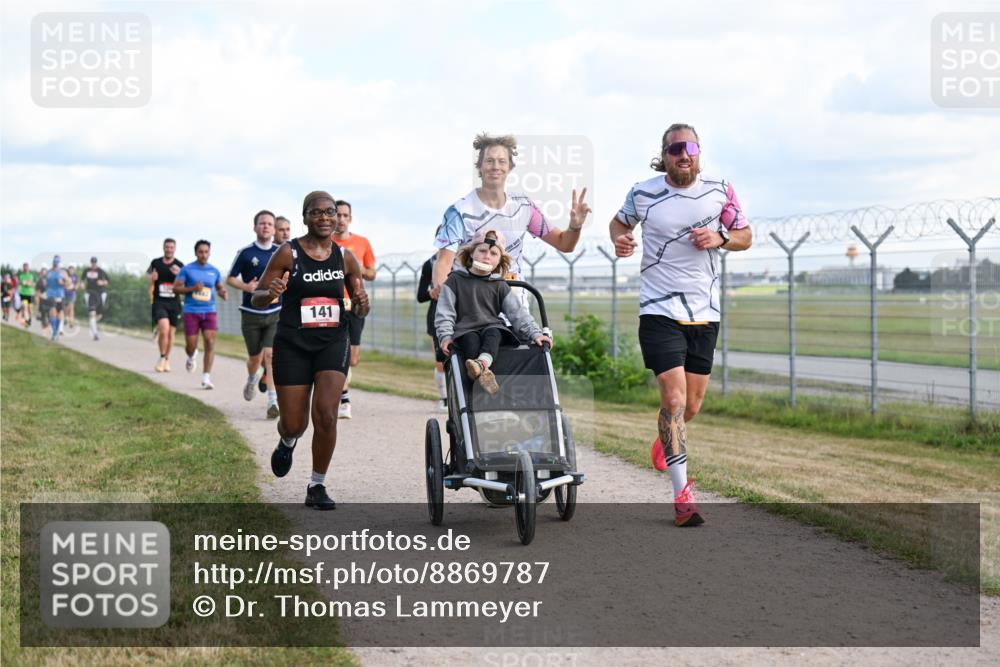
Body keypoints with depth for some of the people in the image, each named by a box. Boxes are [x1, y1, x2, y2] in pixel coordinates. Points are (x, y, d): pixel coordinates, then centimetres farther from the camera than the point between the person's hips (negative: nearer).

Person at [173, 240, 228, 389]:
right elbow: (175, 288, 0)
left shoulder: (214, 271, 9)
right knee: (191, 345, 0)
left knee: (210, 342, -13)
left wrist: (223, 293, -3)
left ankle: (206, 378, -11)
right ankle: (191, 356, 39)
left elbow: (220, 288, 21)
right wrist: (192, 289, -16)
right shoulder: (187, 269, 1)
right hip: (191, 311, -2)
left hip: (209, 311, 2)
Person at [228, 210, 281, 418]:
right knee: (255, 357, 9)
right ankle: (252, 379, 44)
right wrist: (246, 286, -15)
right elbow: (230, 278, 4)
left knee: (271, 354, -15)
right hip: (251, 313, 0)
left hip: (275, 313, 0)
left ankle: (273, 401, -16)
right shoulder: (245, 253, -2)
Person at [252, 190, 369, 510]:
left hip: (333, 342, 2)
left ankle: (317, 486, 2)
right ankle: (287, 442, 42)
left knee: (326, 415, -14)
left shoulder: (345, 257, 4)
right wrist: (271, 293, -25)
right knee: (294, 424, 2)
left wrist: (361, 303, -11)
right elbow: (256, 299, -3)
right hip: (292, 343, -1)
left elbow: (359, 312, 13)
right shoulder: (288, 253, -5)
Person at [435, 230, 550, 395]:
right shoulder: (455, 280, 9)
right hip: (465, 330, -1)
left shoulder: (500, 286, 14)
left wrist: (535, 333, -6)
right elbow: (445, 312, 4)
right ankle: (483, 373, -59)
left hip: (492, 327, 1)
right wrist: (445, 336, -12)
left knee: (493, 333, -33)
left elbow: (518, 313, 7)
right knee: (471, 339, -34)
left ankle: (482, 363, -63)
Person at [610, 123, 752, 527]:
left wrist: (720, 239, -10)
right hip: (660, 310, -3)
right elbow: (620, 221, 16)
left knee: (692, 404, 10)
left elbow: (745, 236, 10)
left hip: (705, 312, 3)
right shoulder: (643, 194, -3)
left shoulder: (720, 191, 1)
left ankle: (666, 441, 47)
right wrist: (620, 239, -6)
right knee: (674, 398, -14)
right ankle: (682, 494, -10)